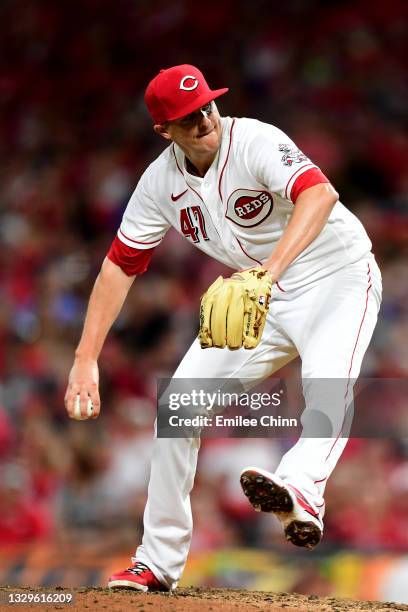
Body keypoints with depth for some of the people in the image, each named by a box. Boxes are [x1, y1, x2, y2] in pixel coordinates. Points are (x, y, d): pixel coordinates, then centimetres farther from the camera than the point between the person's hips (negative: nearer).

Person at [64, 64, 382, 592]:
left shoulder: (255, 142, -25)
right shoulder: (161, 182, -6)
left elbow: (321, 194, -43)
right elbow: (119, 266, -1)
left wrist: (271, 268, -58)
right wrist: (85, 360, -10)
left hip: (337, 277, -6)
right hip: (262, 296, 6)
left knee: (326, 378, -35)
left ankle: (301, 493, -60)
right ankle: (158, 564, 8)